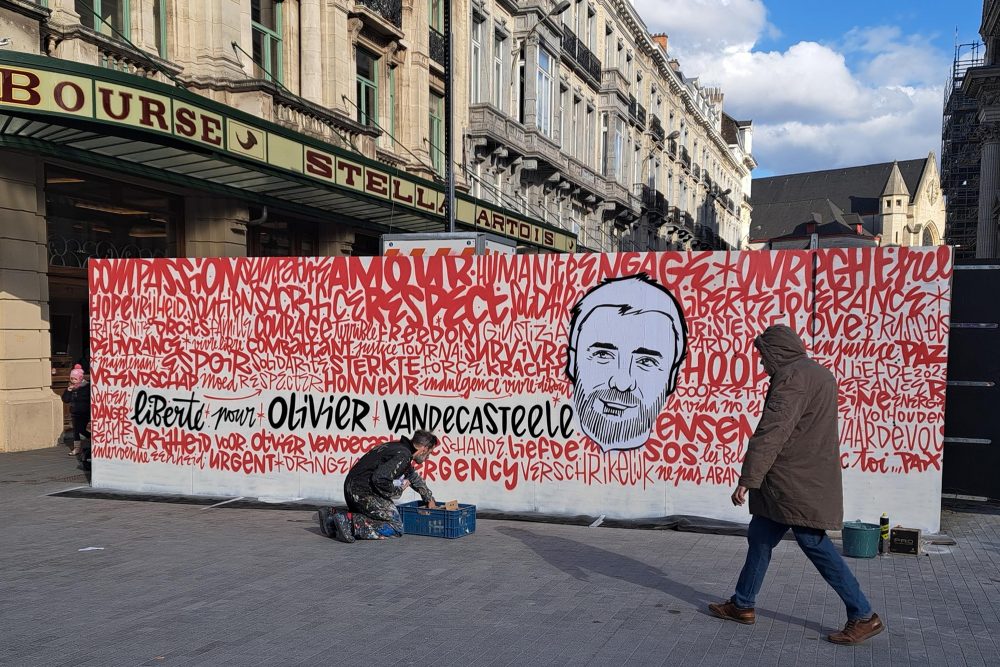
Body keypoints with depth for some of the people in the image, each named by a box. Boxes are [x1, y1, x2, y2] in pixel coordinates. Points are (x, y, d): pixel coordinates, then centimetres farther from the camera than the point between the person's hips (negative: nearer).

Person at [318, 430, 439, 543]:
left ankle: (332, 514, 10)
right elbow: (380, 478, -27)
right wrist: (397, 491, -8)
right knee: (396, 528, -8)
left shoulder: (400, 447, 19)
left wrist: (429, 499, 42)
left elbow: (414, 476, 35)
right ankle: (349, 521, -19)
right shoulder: (403, 455, -14)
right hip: (364, 491, -10)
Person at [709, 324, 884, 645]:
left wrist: (747, 480, -23)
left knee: (816, 545, -3)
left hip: (797, 483, -10)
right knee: (760, 536, 15)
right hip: (809, 479, 10)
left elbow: (772, 433, -24)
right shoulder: (820, 374, 16)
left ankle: (864, 617, 6)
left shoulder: (792, 377, -16)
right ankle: (742, 605, 24)